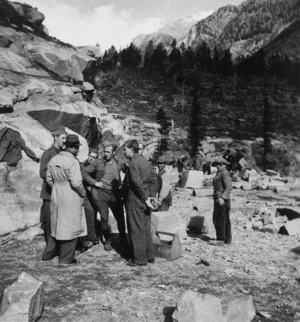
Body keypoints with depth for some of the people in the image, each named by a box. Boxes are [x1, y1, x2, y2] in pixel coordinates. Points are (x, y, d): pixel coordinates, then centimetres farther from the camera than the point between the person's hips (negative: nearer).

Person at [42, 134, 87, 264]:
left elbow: (48, 178, 9)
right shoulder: (73, 161, -20)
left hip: (56, 196, 7)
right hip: (71, 198, -7)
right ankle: (66, 258, 14)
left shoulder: (53, 159, 2)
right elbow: (76, 183, -23)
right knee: (71, 226, 6)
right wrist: (83, 193, -7)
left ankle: (48, 254, 29)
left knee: (56, 225, 21)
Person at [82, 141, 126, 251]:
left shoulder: (119, 164, 6)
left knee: (120, 217, 5)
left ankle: (123, 238, 27)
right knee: (104, 218, 0)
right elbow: (85, 172, 0)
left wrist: (120, 185, 6)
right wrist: (94, 182, -9)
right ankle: (107, 240, 19)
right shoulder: (98, 162, -2)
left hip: (115, 193, 2)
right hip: (101, 193, -2)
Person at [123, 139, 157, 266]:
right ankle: (149, 256, 23)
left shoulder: (134, 162, -13)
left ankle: (140, 259, 6)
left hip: (136, 199, -9)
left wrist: (146, 198, -15)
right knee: (146, 229, 15)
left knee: (136, 230, 0)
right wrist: (152, 196, 10)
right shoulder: (146, 161, 13)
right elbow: (153, 180, 13)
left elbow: (138, 183, -20)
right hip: (145, 199, 9)